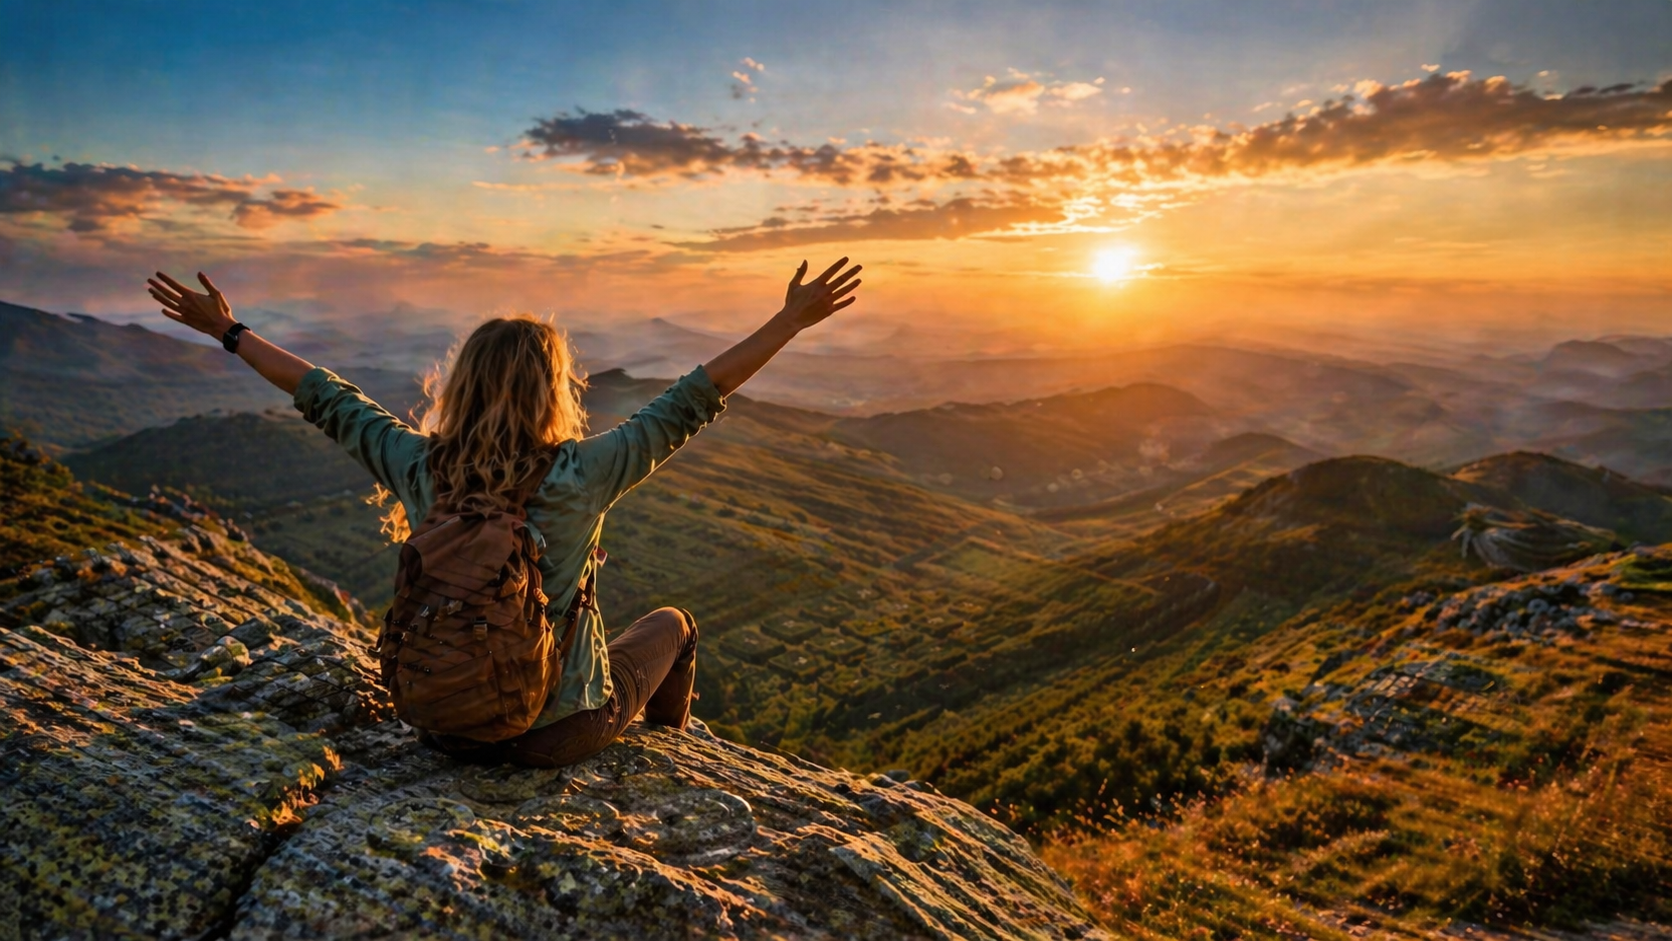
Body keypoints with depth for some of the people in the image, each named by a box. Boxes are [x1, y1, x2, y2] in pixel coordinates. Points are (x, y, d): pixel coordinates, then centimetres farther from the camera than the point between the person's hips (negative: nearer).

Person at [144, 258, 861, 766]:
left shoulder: (417, 467, -15)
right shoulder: (582, 474, -25)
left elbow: (327, 400, -2)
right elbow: (690, 402, -21)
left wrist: (230, 333, 12)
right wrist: (792, 320, -14)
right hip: (559, 734, -4)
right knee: (674, 624, 24)